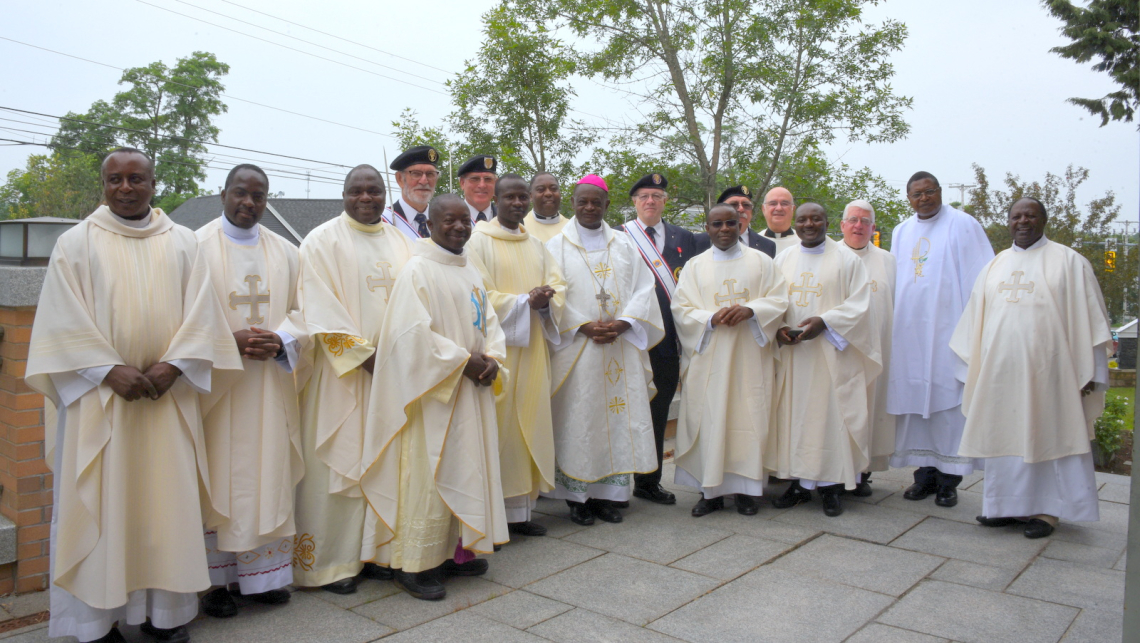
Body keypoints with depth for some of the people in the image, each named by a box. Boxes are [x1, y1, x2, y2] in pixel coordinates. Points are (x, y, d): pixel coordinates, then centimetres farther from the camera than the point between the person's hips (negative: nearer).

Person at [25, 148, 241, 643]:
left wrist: (172, 365, -11)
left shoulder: (183, 243, 9)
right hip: (98, 394, -1)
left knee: (168, 498, 3)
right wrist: (111, 370, -14)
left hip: (168, 394, 1)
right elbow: (65, 321, -2)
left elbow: (200, 313, 3)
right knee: (99, 503, 2)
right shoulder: (77, 242, 5)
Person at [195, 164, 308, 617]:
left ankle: (262, 574, 15)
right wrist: (228, 340, -17)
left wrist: (279, 340, -11)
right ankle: (215, 580, 10)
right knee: (218, 477, -1)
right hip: (216, 384, -3)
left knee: (268, 475, 5)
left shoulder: (285, 252, 12)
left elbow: (301, 310, 8)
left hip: (270, 386, 3)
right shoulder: (197, 246, 1)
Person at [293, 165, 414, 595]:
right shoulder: (322, 241, -1)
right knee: (339, 460, -1)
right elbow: (320, 310, -10)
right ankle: (331, 561, 10)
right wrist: (364, 354, -16)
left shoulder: (401, 243, 14)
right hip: (343, 371, -4)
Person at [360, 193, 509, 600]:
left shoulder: (470, 269, 14)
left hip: (472, 390, 8)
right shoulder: (417, 270, -10)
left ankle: (456, 552, 25)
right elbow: (413, 332, -19)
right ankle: (414, 564, 8)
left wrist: (492, 358, -3)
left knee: (466, 469, 12)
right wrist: (463, 360, -16)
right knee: (429, 474, -4)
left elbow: (489, 320, 16)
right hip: (433, 391, -8)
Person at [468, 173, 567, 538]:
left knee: (529, 423, 6)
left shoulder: (536, 246, 17)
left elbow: (559, 284, 9)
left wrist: (546, 301, -12)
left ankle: (519, 510, 14)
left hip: (531, 348, 6)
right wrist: (525, 302, -16)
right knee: (498, 424, -6)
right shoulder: (479, 241, -3)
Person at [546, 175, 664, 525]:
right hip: (575, 349, -3)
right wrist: (583, 326, -15)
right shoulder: (557, 246, 4)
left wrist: (622, 323, -10)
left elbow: (643, 289, 6)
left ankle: (607, 494, 11)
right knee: (578, 420, -2)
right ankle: (577, 496, 7)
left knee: (618, 418, 2)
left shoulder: (624, 245, 13)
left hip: (621, 348, 3)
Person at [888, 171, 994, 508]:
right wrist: (894, 324, 12)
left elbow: (981, 278, -3)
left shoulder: (963, 225, 1)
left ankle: (949, 478, 4)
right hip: (909, 332, 5)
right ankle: (925, 473, 13)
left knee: (948, 401, -3)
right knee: (914, 400, 4)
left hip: (947, 330, -4)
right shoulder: (900, 233, 16)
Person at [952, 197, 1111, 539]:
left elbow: (1088, 319, -2)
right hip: (1000, 370, 4)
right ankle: (1009, 505, 18)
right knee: (1005, 434, 8)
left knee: (1046, 434, 2)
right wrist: (973, 363, 15)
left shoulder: (1068, 261, 1)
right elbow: (976, 317, 18)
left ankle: (1045, 509, 13)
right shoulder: (995, 265, 14)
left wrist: (1089, 371, -7)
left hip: (1046, 369, -4)